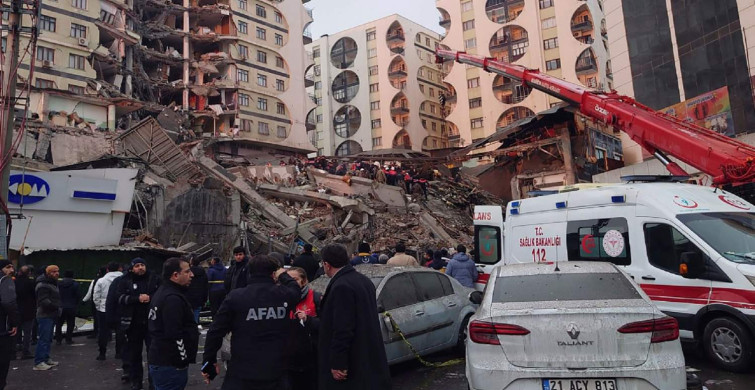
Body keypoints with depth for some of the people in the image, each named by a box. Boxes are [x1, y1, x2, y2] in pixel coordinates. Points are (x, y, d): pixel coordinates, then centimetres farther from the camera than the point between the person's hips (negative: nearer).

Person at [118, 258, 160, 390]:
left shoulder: (154, 279, 2)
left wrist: (150, 298, -16)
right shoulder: (125, 281, 1)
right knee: (134, 353, 12)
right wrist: (138, 298, -20)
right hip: (134, 323, 1)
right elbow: (120, 298, -9)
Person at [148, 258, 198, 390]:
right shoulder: (173, 298, -21)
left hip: (159, 360, 10)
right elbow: (174, 335, -25)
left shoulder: (162, 292, 14)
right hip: (170, 365, -10)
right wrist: (183, 361, -17)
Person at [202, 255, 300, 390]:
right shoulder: (285, 295, -5)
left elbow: (216, 331, -6)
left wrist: (209, 360, 6)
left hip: (241, 374, -1)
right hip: (275, 373, 1)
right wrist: (283, 275, 36)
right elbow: (296, 289, 20)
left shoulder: (235, 297, -9)